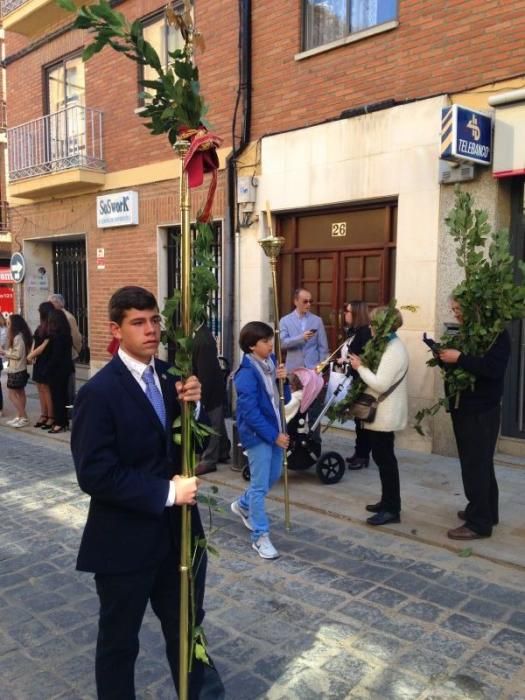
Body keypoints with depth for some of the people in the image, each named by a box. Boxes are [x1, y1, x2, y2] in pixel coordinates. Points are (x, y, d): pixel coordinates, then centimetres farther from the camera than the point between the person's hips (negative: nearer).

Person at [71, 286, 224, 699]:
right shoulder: (99, 392, -18)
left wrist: (191, 405, -17)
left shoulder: (171, 377, 0)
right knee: (119, 639, 18)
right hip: (125, 541, -5)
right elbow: (95, 474, -23)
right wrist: (166, 492, -22)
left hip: (177, 531, 6)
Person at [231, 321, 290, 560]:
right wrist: (274, 435, -18)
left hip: (275, 430, 8)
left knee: (273, 476, 21)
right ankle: (260, 536, 12)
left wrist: (282, 380, -11)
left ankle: (243, 505, 44)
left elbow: (282, 399, 9)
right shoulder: (247, 374, -19)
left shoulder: (271, 363, 2)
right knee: (260, 485, 0)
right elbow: (250, 412, -21)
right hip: (258, 434, -8)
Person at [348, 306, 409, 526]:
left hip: (385, 415, -10)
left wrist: (360, 367, -17)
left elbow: (381, 385, -27)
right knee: (382, 457, 17)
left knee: (385, 459, -2)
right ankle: (388, 501, 28)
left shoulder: (393, 350, -21)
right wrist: (362, 365, 2)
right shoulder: (389, 345, 12)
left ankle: (392, 509, 7)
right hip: (381, 413, 10)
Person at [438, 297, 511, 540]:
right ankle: (486, 511, 30)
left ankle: (479, 523, 3)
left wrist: (459, 358, -26)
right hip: (464, 408, 9)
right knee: (480, 464, 17)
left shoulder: (496, 334, -12)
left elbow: (493, 369, -26)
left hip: (482, 411, -8)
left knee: (475, 466, -5)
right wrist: (446, 357, 0)